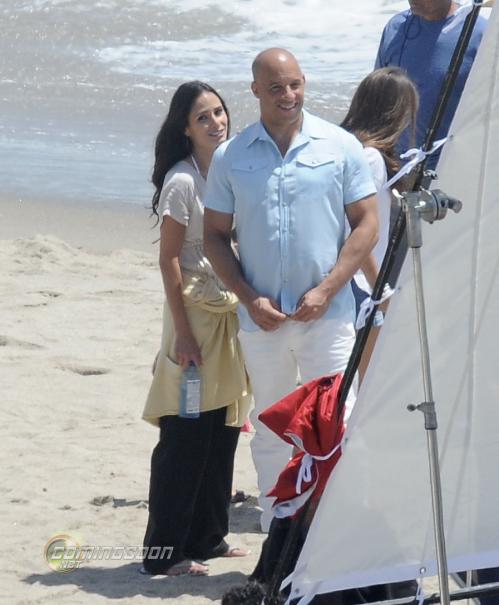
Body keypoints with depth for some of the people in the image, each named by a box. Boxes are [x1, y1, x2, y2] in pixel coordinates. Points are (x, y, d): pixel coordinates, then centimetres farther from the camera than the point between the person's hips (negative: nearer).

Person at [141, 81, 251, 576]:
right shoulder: (182, 181, -12)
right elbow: (169, 258, -13)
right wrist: (182, 331, -16)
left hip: (233, 311, 7)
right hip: (196, 313, -7)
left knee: (222, 434, 11)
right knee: (185, 438, -5)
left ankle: (207, 537, 21)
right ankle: (163, 550, -1)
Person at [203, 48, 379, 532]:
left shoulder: (339, 146, 1)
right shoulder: (230, 157, 5)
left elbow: (366, 223, 1)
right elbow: (214, 236, 8)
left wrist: (326, 290, -10)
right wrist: (250, 299, -5)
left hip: (327, 313, -2)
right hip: (261, 318, 2)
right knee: (270, 430, 10)